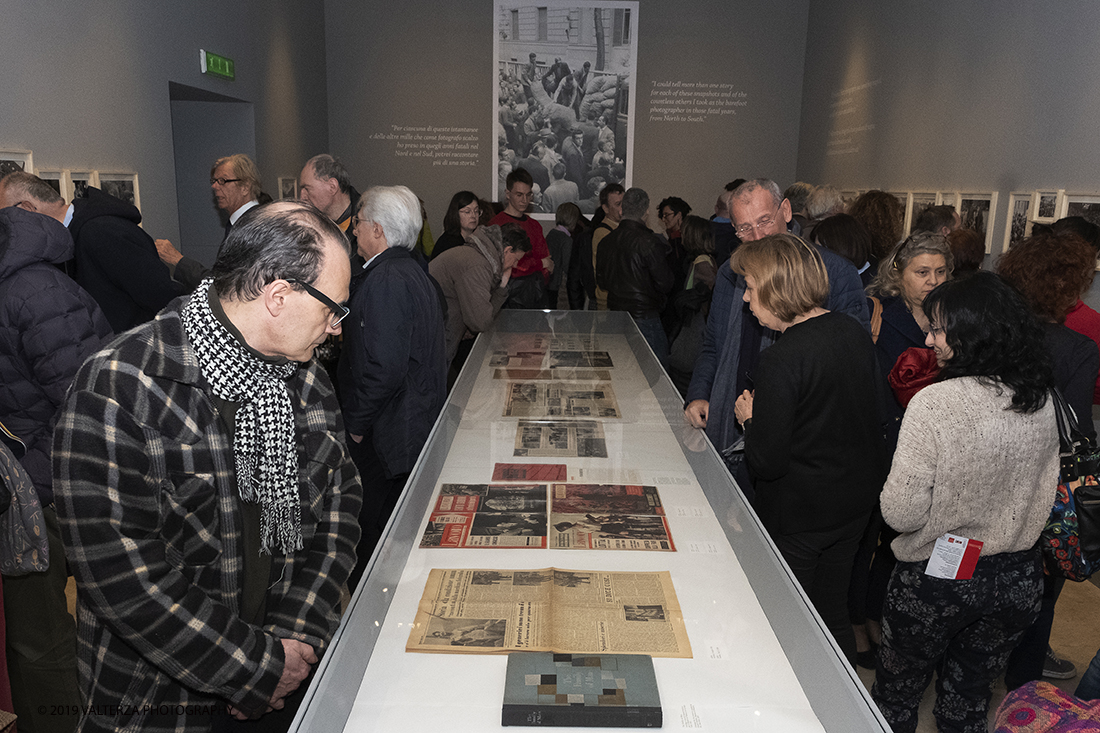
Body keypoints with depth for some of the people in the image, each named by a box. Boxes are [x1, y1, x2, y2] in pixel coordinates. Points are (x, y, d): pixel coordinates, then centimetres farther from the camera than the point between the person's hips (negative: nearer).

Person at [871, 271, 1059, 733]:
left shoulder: (935, 403, -24)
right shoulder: (1041, 403, -4)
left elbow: (901, 514, -22)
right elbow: (1041, 500, 8)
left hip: (937, 577, -5)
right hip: (1019, 580, 6)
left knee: (897, 695, 18)